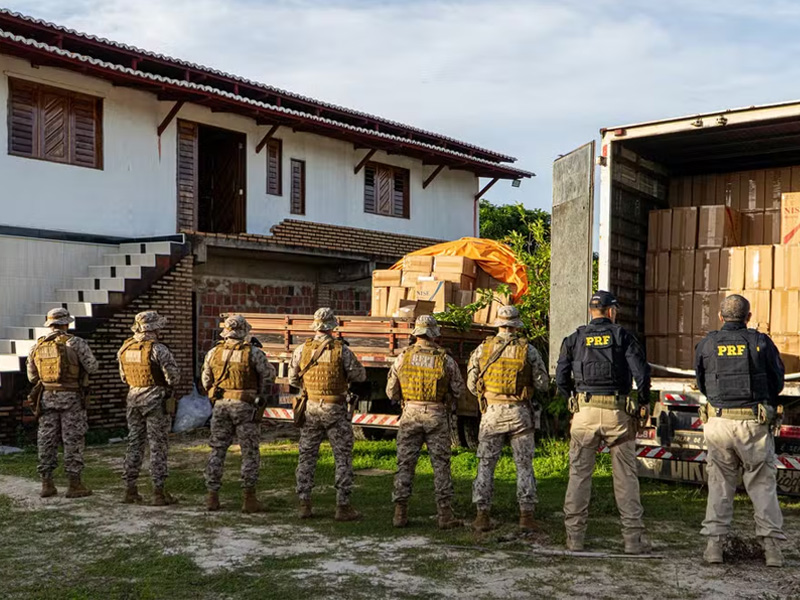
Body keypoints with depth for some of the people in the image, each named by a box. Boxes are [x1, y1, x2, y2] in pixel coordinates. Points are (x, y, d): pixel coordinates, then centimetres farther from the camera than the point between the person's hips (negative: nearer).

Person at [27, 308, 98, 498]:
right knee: (73, 440, 0)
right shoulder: (75, 342, -9)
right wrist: (84, 354, 12)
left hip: (47, 397, 4)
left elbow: (32, 377, 12)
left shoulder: (37, 346, 6)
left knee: (47, 440, 8)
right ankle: (75, 485, 1)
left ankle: (47, 484, 10)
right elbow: (92, 367, -7)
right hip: (71, 397, -4)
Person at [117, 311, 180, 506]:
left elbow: (124, 377, 14)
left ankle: (130, 490, 16)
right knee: (158, 446, -1)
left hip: (134, 397, 6)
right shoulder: (157, 349, -16)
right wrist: (166, 384, 5)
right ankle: (159, 493, 1)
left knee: (134, 444, 13)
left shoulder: (125, 348, 5)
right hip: (156, 400, -6)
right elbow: (174, 376, -16)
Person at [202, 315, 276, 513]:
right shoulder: (253, 353, -10)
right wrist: (260, 394, 16)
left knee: (217, 450, 12)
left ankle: (212, 497, 12)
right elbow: (269, 375, -1)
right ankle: (249, 499, 5)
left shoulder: (214, 353, 2)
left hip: (221, 405, 4)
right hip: (245, 406, -3)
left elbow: (206, 381, 10)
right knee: (250, 453, 5)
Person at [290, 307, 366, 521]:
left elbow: (293, 379, 8)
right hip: (335, 409, -3)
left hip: (311, 408, 3)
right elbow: (360, 375, -3)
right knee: (343, 457, 5)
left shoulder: (302, 349, -2)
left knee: (306, 456, 12)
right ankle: (343, 506, 5)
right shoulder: (341, 350, -10)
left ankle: (304, 504, 13)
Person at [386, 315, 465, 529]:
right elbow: (459, 391, 2)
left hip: (410, 415, 1)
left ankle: (400, 513, 7)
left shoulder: (403, 357, -2)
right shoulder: (445, 359, -4)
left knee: (405, 464, 7)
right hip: (437, 416, -1)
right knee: (441, 465, 5)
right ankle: (445, 514, 6)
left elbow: (391, 391, 3)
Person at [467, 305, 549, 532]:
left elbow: (471, 384, 6)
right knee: (524, 465, 7)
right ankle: (526, 515, 5)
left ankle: (482, 515, 8)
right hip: (519, 412, -1)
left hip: (492, 412, 1)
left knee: (486, 465, 8)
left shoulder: (482, 349, 2)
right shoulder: (528, 350, -1)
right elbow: (543, 384, 1)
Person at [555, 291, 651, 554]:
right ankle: (633, 538, 9)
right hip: (618, 413, -1)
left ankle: (574, 536, 9)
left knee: (579, 473, 8)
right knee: (626, 475, 7)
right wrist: (643, 403, 7)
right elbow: (642, 372, -7)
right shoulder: (622, 336, 2)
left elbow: (561, 378, 5)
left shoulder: (574, 339, 7)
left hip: (584, 412, 1)